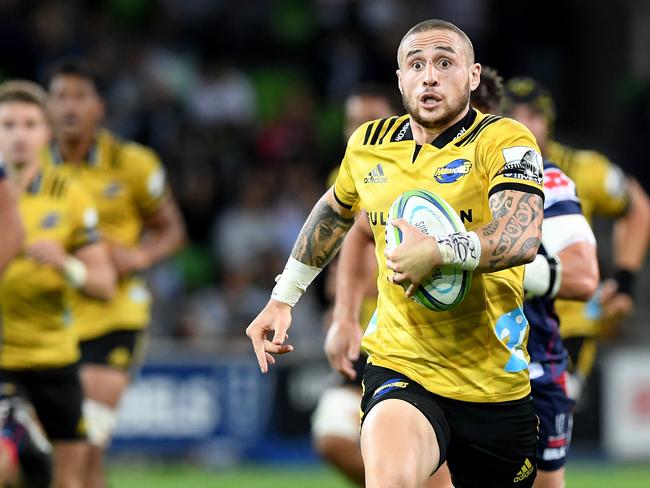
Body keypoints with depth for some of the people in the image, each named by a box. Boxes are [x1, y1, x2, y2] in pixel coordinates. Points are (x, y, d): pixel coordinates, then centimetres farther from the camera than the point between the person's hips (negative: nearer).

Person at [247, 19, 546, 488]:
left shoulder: (503, 140, -9)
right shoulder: (368, 144, 6)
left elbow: (522, 237, -27)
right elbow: (334, 211, 29)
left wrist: (441, 251, -40)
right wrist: (283, 299, 28)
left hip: (495, 389, -1)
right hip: (399, 367, 1)